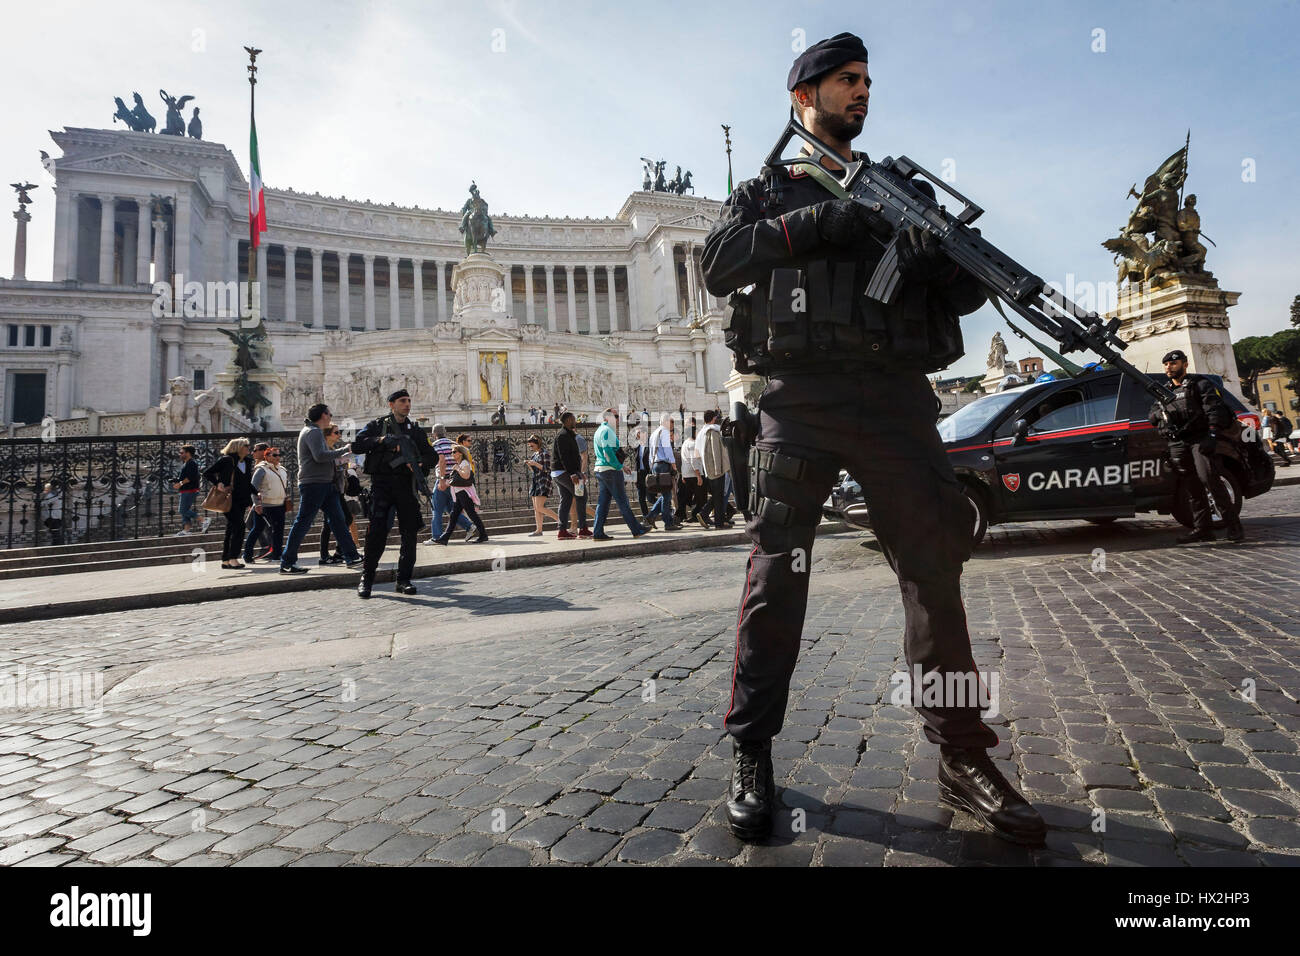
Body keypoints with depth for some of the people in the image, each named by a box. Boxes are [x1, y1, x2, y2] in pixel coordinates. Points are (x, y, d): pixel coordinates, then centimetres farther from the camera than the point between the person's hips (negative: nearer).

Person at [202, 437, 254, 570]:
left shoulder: (247, 462, 15)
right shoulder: (226, 460, -6)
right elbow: (207, 473, -5)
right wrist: (218, 484, -17)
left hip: (241, 500, 7)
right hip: (229, 499, -7)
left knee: (231, 529, 10)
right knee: (239, 526, -17)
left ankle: (225, 560, 15)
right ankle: (233, 558, -15)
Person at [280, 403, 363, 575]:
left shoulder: (315, 432, 22)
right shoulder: (313, 432, -10)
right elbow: (319, 456, -23)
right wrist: (344, 449, -16)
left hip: (325, 484, 10)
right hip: (313, 483, -10)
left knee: (338, 520, 8)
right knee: (303, 523, -6)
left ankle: (352, 557, 10)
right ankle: (286, 563, 0)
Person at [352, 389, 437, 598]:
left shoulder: (416, 430, 18)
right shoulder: (377, 425, 10)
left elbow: (432, 455, 10)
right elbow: (357, 444, -1)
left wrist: (421, 463, -11)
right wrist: (381, 440, -16)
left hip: (406, 484, 3)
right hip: (382, 482, -3)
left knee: (410, 532, 0)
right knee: (377, 530, -11)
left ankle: (404, 580, 8)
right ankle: (366, 579, 0)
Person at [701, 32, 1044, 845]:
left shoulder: (901, 187, 25)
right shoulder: (767, 191, 18)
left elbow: (965, 293, 17)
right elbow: (720, 266, -1)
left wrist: (947, 256, -7)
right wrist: (814, 221, -10)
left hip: (896, 394, 3)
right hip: (800, 397, -2)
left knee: (936, 566, -1)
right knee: (776, 574, -5)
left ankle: (965, 760, 11)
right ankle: (753, 757, 6)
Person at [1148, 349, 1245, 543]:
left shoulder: (1199, 384, 4)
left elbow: (1215, 409, -7)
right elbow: (1152, 415, 19)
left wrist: (1212, 435, -21)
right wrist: (1161, 413, -7)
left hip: (1200, 438, -5)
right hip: (1177, 443, 5)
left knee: (1209, 478, -18)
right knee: (1192, 487, 4)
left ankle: (1234, 526, -13)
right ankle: (1202, 528, 7)